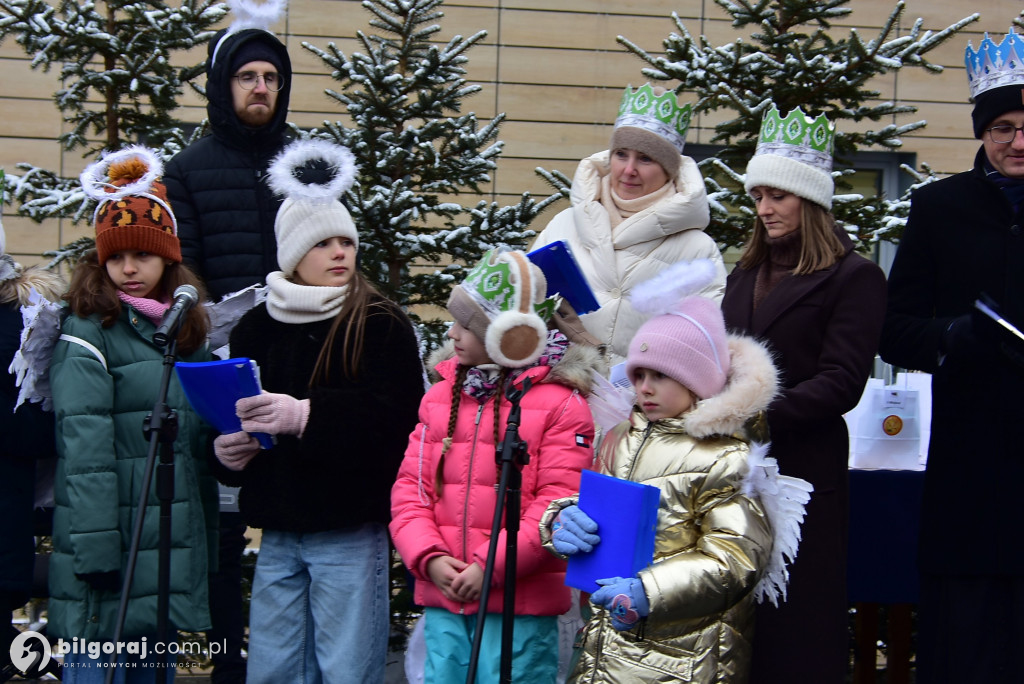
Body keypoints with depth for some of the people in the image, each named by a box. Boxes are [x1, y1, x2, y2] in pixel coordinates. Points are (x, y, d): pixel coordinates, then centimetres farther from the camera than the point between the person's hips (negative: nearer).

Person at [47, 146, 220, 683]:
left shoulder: (185, 332, 15)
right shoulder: (87, 334, -7)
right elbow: (84, 451, -15)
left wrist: (207, 550, 15)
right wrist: (96, 553, -20)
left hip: (174, 553, 7)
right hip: (110, 557, -7)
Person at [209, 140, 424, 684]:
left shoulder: (382, 325, -4)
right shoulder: (256, 328, 10)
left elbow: (392, 415, -16)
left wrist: (305, 415, -26)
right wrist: (228, 451, -6)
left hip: (351, 528, -5)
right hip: (278, 529, 5)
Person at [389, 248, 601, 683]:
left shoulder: (560, 402, -6)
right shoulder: (441, 395, 13)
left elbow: (558, 502, -12)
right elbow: (411, 486, 10)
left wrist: (493, 567, -16)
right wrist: (429, 558, -6)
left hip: (520, 602, -5)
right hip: (443, 597, 5)